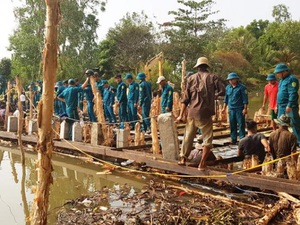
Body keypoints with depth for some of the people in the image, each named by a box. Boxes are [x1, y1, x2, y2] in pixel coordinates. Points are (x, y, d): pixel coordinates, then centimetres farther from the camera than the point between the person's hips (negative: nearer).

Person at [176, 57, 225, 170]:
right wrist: (214, 95, 13)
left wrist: (181, 115, 2)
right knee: (207, 139, 7)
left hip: (192, 113, 3)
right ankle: (202, 164, 4)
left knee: (188, 136, 17)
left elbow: (185, 98, 2)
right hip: (205, 113, -3)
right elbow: (222, 91, -9)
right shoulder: (212, 77, 1)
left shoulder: (191, 78, 6)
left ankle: (183, 159, 25)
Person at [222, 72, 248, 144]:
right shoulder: (228, 87, 10)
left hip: (239, 109, -5)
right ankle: (233, 139, 16)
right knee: (232, 125, 8)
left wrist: (245, 108, -12)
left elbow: (245, 99, -8)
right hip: (231, 109, 5)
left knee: (241, 124, -2)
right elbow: (226, 98, 17)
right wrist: (224, 107, 13)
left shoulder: (241, 87, -6)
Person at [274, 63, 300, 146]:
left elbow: (293, 94, -20)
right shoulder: (282, 80, 17)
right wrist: (277, 105, 21)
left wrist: (289, 105, -25)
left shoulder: (291, 79, -12)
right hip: (281, 107, 9)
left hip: (289, 107, -9)